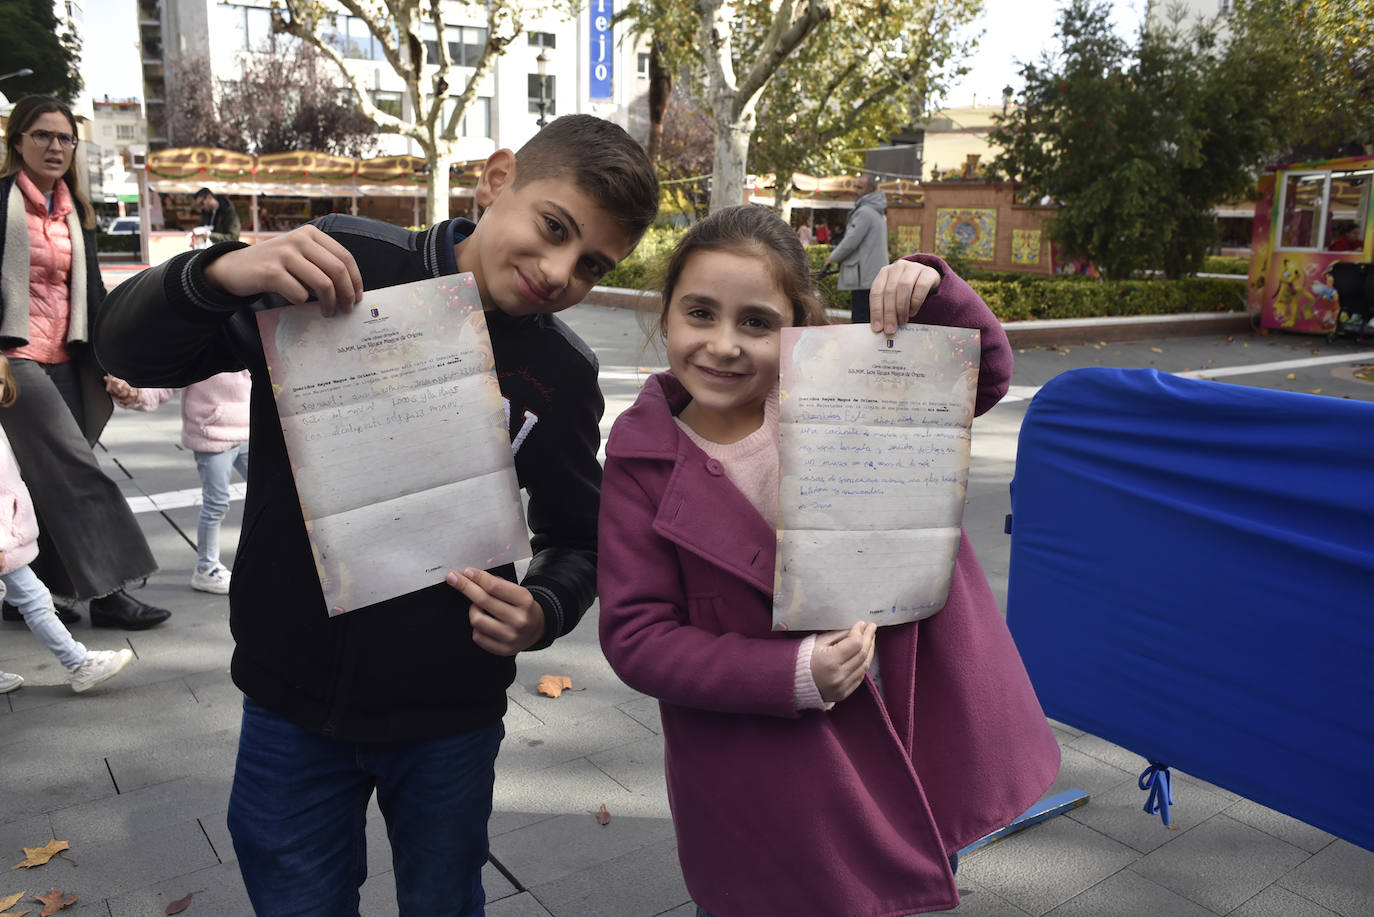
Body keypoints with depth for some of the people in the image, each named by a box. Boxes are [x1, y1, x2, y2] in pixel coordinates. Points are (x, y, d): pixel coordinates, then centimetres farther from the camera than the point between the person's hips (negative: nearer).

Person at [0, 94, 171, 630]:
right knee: (74, 469, -11)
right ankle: (107, 593, -6)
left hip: (63, 359, 6)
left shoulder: (75, 211, 15)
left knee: (45, 477, 7)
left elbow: (91, 289, 15)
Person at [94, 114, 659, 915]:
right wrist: (219, 274, -30)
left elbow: (576, 539, 4)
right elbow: (130, 353, -9)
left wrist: (544, 612, -17)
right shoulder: (340, 263, -13)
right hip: (294, 700, 0)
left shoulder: (563, 375, -7)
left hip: (449, 716, 1)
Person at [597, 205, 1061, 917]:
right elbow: (636, 636, -11)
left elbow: (984, 376, 4)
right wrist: (793, 674, -20)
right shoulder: (644, 458, -9)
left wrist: (932, 291, -16)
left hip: (912, 742, 3)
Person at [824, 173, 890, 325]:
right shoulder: (878, 213, 20)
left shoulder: (864, 212, -12)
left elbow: (851, 241, -15)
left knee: (860, 319, -11)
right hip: (876, 276, 10)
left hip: (864, 277, -10)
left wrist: (833, 257, 1)